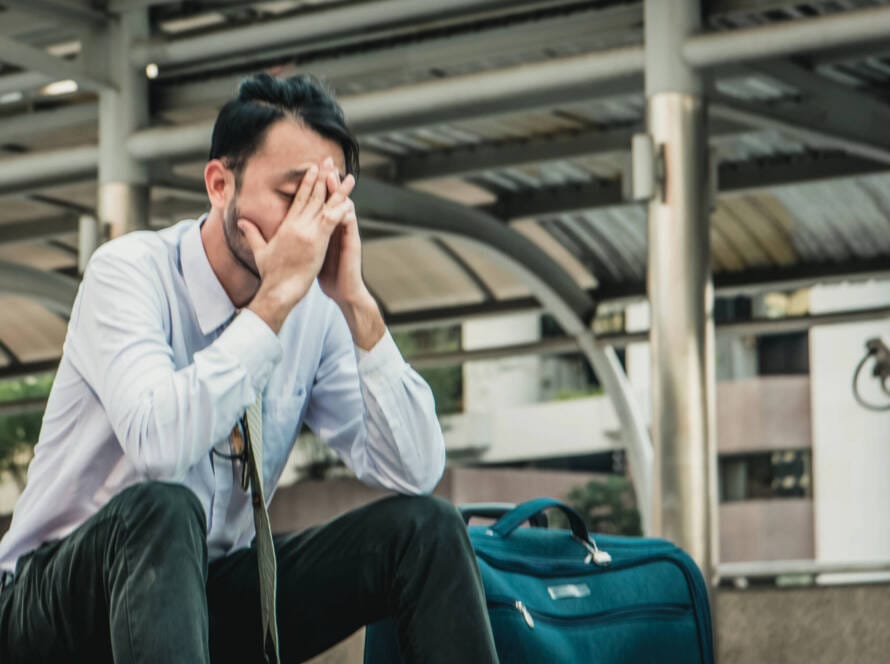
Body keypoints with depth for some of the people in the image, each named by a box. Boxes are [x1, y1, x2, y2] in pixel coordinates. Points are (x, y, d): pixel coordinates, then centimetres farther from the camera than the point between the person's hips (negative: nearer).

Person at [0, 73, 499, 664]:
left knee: (424, 527, -13)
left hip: (214, 593, 5)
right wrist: (277, 296, -29)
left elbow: (416, 473, -10)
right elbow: (159, 444, -35)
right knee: (161, 509, -38)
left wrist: (357, 304, -18)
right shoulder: (130, 271, -16)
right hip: (54, 609, -5)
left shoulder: (317, 310, -2)